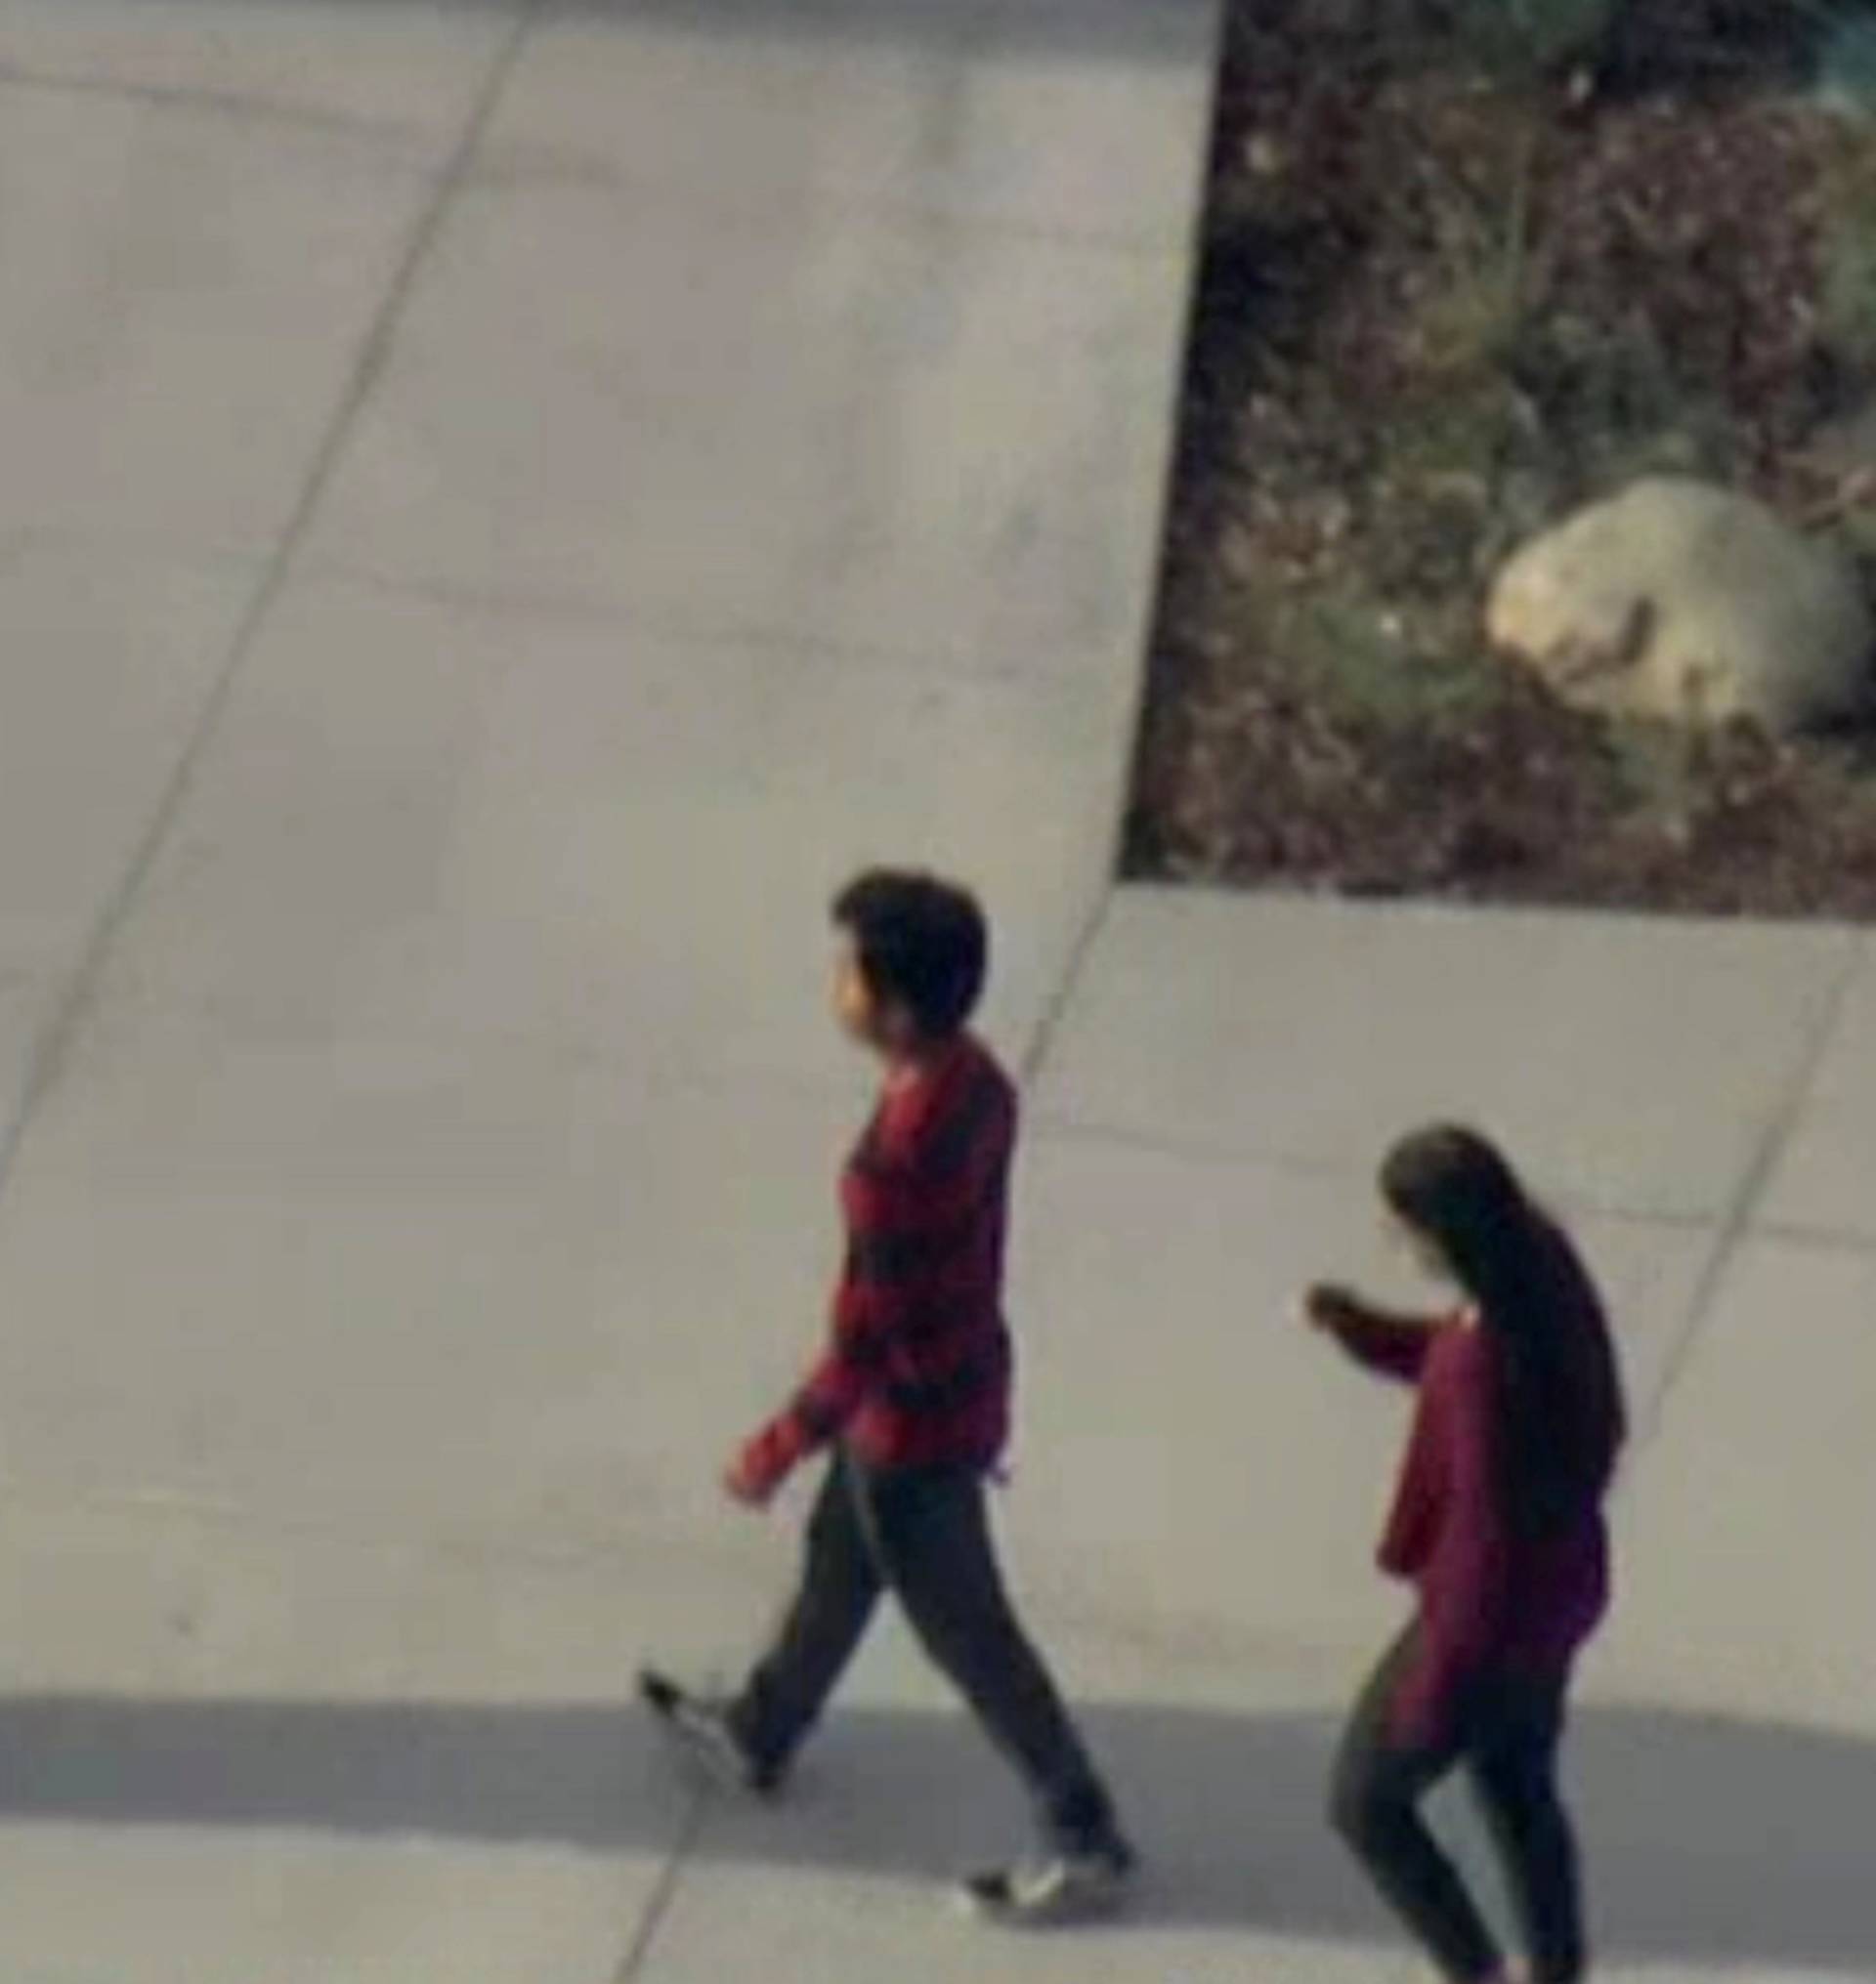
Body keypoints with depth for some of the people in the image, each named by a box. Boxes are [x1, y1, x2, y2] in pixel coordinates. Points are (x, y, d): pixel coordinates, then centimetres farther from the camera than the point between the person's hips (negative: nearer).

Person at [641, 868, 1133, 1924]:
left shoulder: (903, 1156, -37)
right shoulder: (975, 1077, -10)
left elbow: (869, 1338, -28)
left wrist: (779, 1449, -16)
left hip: (915, 1422, -9)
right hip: (964, 1373, 9)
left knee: (968, 1634, 11)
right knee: (839, 1559, 30)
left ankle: (1087, 1843, 27)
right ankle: (763, 1735, 54)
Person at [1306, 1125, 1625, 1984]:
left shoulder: (1488, 1359, -39)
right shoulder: (1544, 1258, -12)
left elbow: (1489, 1536, -29)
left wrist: (1433, 1687, -18)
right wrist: (1360, 1326, -5)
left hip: (1492, 1615, -8)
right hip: (1560, 1587, 8)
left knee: (1365, 1802, 17)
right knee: (1518, 1789, 29)